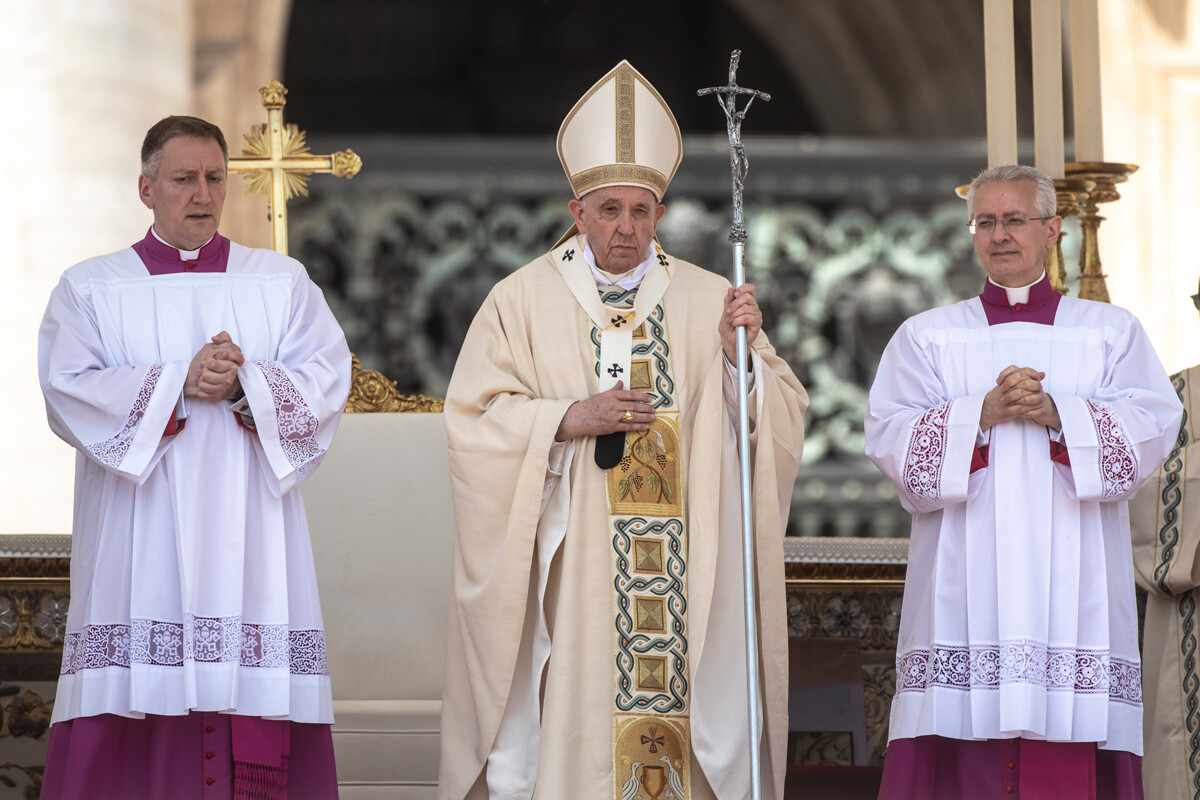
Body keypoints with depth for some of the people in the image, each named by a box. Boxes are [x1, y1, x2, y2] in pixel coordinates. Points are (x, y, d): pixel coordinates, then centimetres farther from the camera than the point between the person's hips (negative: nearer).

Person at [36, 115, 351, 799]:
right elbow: (68, 391, -3)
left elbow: (326, 382, 3)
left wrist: (244, 383, -15)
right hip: (141, 536, -1)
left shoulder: (283, 283, 14)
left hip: (249, 534, 1)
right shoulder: (90, 289, 12)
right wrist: (178, 383, -13)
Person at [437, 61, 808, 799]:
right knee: (565, 724, -5)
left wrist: (744, 360, -12)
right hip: (566, 566, -2)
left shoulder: (709, 302, 9)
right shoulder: (523, 301, 4)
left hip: (679, 569, 2)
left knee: (677, 718, -2)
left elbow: (783, 414, 6)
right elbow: (473, 421, -1)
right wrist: (569, 420, -14)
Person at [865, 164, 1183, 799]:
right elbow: (890, 437, 2)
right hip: (965, 588, 0)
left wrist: (1056, 412, -13)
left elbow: (1152, 428, 1)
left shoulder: (1111, 332, 16)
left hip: (1072, 583, 0)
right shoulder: (927, 336, 16)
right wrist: (983, 413, -12)